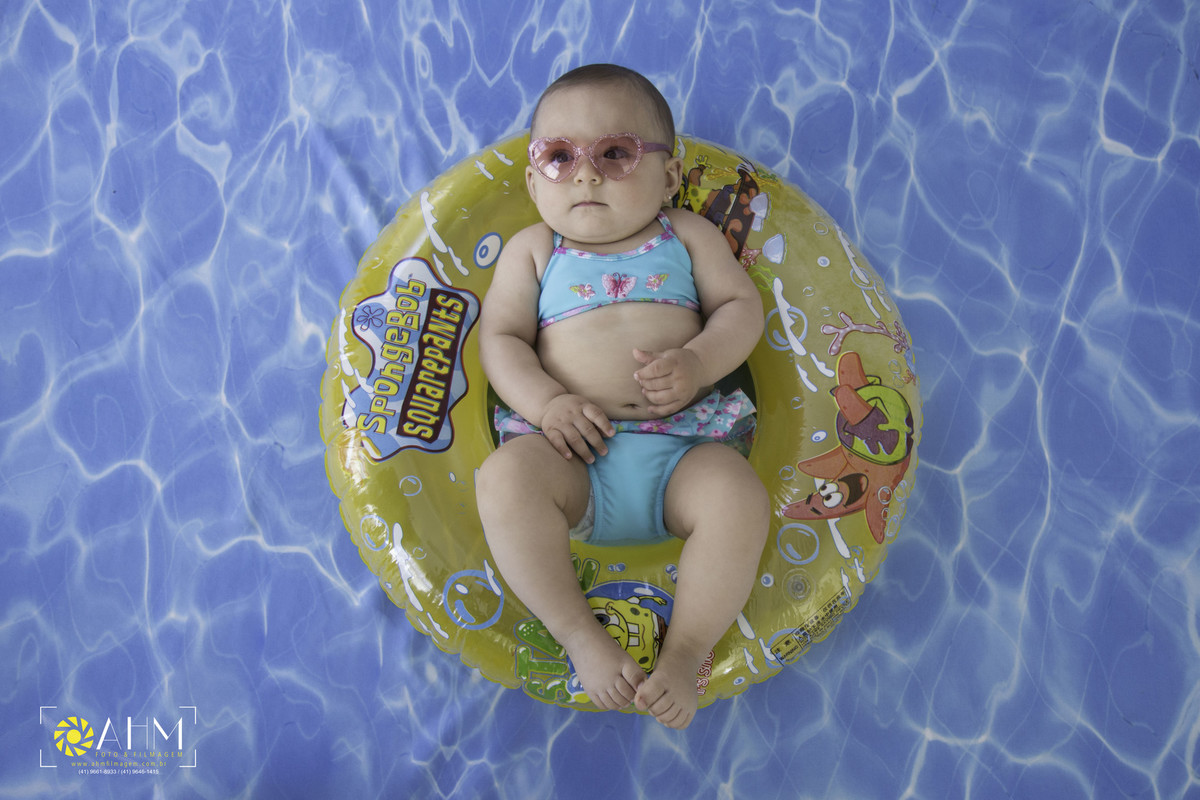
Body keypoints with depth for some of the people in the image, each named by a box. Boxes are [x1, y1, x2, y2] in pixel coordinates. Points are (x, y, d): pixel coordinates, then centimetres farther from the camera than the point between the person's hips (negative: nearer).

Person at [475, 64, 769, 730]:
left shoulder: (686, 235, 16)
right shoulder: (532, 249, 15)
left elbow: (741, 306, 9)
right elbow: (499, 336, 6)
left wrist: (698, 361, -13)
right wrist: (545, 402, -13)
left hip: (682, 449, 1)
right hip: (574, 451, 0)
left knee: (740, 498, -29)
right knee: (504, 476, -30)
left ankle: (685, 652, -12)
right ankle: (582, 638, -20)